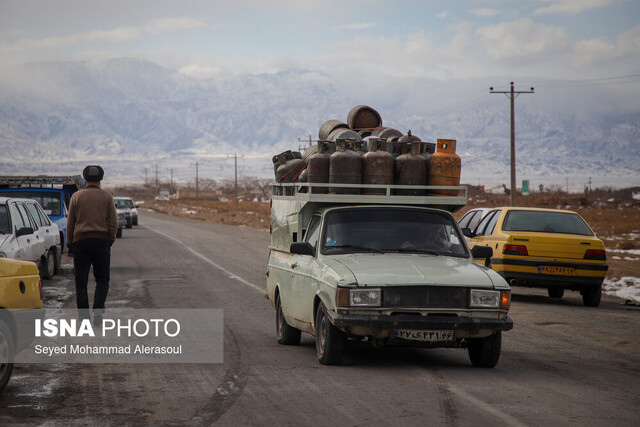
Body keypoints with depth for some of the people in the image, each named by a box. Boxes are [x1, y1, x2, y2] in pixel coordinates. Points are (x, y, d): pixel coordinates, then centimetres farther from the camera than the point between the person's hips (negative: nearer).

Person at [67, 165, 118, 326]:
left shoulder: (76, 196, 4)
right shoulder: (107, 196, 3)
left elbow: (70, 223, 5)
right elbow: (113, 222, -1)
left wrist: (69, 245, 11)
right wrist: (110, 240, 10)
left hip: (81, 240, 0)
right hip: (101, 240, 0)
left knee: (81, 281, 5)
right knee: (102, 280, 7)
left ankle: (83, 315, 0)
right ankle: (98, 309, -12)